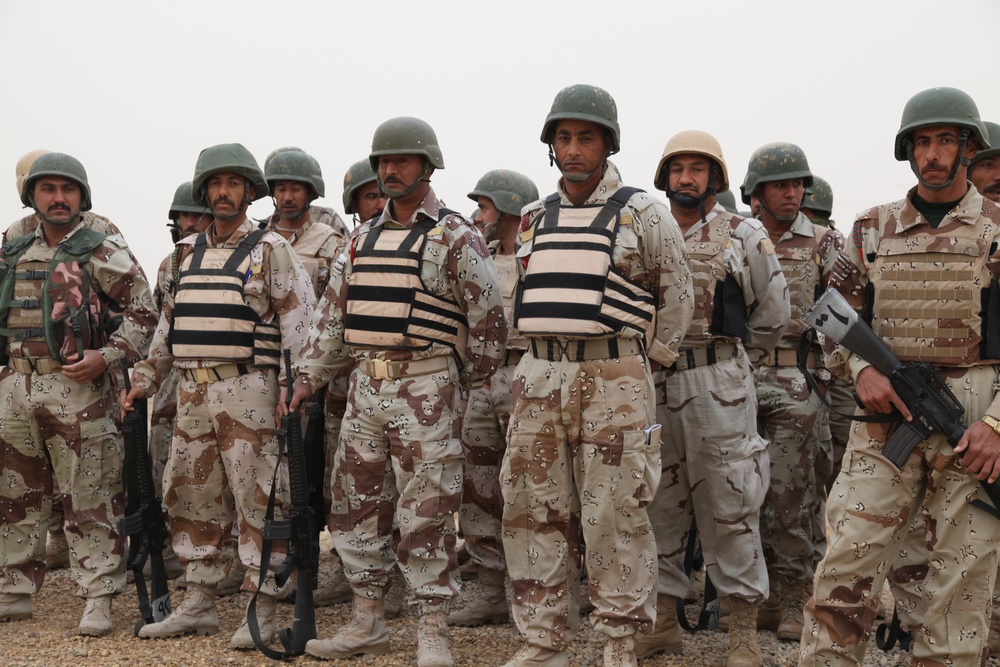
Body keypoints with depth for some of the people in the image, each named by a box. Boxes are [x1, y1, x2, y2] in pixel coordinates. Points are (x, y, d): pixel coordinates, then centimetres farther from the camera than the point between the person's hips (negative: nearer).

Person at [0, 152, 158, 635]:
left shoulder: (104, 253, -2)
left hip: (76, 389, -6)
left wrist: (107, 357, -15)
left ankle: (98, 602, 1)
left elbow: (142, 313, -4)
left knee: (88, 500, -4)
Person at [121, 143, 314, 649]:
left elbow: (298, 321, -7)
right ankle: (198, 606, 20)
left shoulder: (271, 250, -2)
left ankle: (262, 612, 1)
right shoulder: (187, 253, 16)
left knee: (257, 500, -5)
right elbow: (168, 322, 22)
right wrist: (145, 379, 17)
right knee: (191, 498, 9)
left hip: (247, 389, -6)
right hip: (192, 392, 7)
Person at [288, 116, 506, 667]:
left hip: (425, 388, -6)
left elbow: (488, 317, -4)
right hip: (365, 384, 7)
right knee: (362, 507, 12)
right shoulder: (363, 238, 15)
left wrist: (468, 385, 1)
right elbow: (332, 312, 17)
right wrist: (308, 377, 12)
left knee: (427, 516, -4)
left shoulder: (454, 237, -4)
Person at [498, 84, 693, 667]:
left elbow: (677, 296, 5)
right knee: (535, 514, 6)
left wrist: (649, 360, 7)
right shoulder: (535, 220, 14)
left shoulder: (643, 214, 0)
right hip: (539, 378, 5)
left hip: (613, 382, -5)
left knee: (615, 518, -3)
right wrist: (548, 357, 15)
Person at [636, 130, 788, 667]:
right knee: (658, 506, 9)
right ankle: (662, 621, 20)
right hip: (653, 386, 4)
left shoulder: (743, 235, 2)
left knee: (729, 508, -3)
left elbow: (773, 313, 7)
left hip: (719, 387, -4)